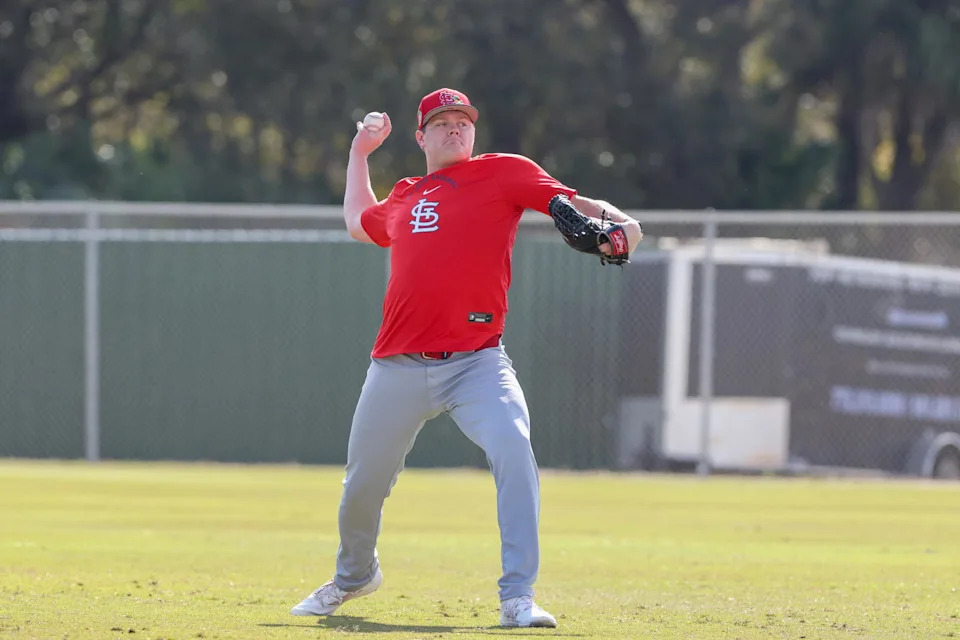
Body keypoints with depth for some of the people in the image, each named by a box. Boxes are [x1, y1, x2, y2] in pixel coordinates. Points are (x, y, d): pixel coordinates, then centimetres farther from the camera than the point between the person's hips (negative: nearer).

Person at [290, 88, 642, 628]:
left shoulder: (502, 172, 7)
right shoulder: (404, 199, 21)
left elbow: (572, 203, -4)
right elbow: (359, 222, 42)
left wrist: (619, 223, -22)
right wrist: (360, 152, 42)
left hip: (477, 363, -4)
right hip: (399, 369, 4)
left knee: (513, 450, -29)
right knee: (363, 485, 12)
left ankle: (518, 598, -28)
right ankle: (355, 576, 43)